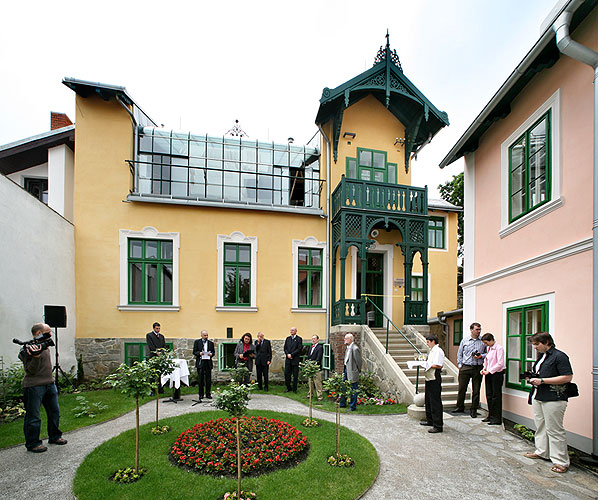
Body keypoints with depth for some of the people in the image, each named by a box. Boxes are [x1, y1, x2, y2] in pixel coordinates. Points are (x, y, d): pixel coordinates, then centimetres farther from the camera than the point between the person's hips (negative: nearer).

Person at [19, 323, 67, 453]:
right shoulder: (29, 349, -15)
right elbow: (30, 371, -19)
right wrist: (36, 357, -32)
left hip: (49, 384, 9)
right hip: (34, 386, -9)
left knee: (54, 411, 15)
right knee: (33, 416, 2)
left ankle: (54, 437, 29)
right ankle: (32, 444, 15)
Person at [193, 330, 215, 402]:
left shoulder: (211, 343, 12)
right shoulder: (197, 342, 6)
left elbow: (213, 352, 12)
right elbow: (194, 352, 3)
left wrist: (211, 354, -10)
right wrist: (199, 353, -16)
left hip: (208, 362, 2)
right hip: (200, 362, -1)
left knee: (208, 379, 2)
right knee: (200, 379, 2)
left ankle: (208, 394, 10)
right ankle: (201, 394, 12)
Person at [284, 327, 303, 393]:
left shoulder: (299, 339, -3)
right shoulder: (287, 338, 13)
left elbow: (299, 349, -10)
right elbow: (285, 348, 10)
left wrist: (291, 354, -14)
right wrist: (287, 354, -7)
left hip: (295, 360, -4)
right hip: (288, 359, 4)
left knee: (295, 375, 3)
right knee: (286, 374, 5)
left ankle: (294, 389, 14)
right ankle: (288, 388, 19)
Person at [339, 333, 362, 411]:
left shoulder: (355, 349, -19)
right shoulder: (348, 348, 10)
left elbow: (358, 361, -15)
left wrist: (358, 371, -7)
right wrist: (345, 369, 14)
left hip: (352, 371, -10)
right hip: (346, 369, 10)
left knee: (353, 390, 2)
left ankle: (353, 407, 14)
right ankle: (343, 404, 33)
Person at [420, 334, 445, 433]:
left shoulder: (438, 351, -15)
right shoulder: (431, 351, 16)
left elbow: (438, 365, -22)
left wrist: (427, 364, -17)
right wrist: (425, 362, 9)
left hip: (435, 379, -11)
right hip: (429, 378, 11)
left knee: (435, 402, -6)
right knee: (428, 400, 19)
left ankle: (438, 426, 0)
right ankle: (430, 420, 33)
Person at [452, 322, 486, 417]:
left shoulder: (483, 341, 5)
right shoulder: (464, 341, 7)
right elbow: (459, 354, 12)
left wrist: (481, 356, -9)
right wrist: (460, 365, 5)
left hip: (478, 368, 0)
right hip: (465, 367, 0)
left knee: (476, 390, 5)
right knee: (462, 388, 4)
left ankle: (473, 410, 18)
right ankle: (460, 407, 19)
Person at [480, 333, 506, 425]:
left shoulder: (499, 348, -14)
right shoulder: (488, 348, 11)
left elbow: (500, 364, -18)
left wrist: (489, 371, -17)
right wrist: (484, 369, 5)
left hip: (497, 374, -8)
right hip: (489, 374, 8)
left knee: (496, 396, -2)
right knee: (489, 395, 13)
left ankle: (497, 419, 6)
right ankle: (491, 415, 24)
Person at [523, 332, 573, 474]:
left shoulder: (559, 356, -13)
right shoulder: (541, 356, 14)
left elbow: (567, 377, -18)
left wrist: (542, 381, -20)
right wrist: (533, 378, 6)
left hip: (554, 399, -9)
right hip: (538, 397, 9)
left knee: (554, 429, -4)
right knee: (540, 425, 16)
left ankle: (561, 461, 5)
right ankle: (541, 452, 29)